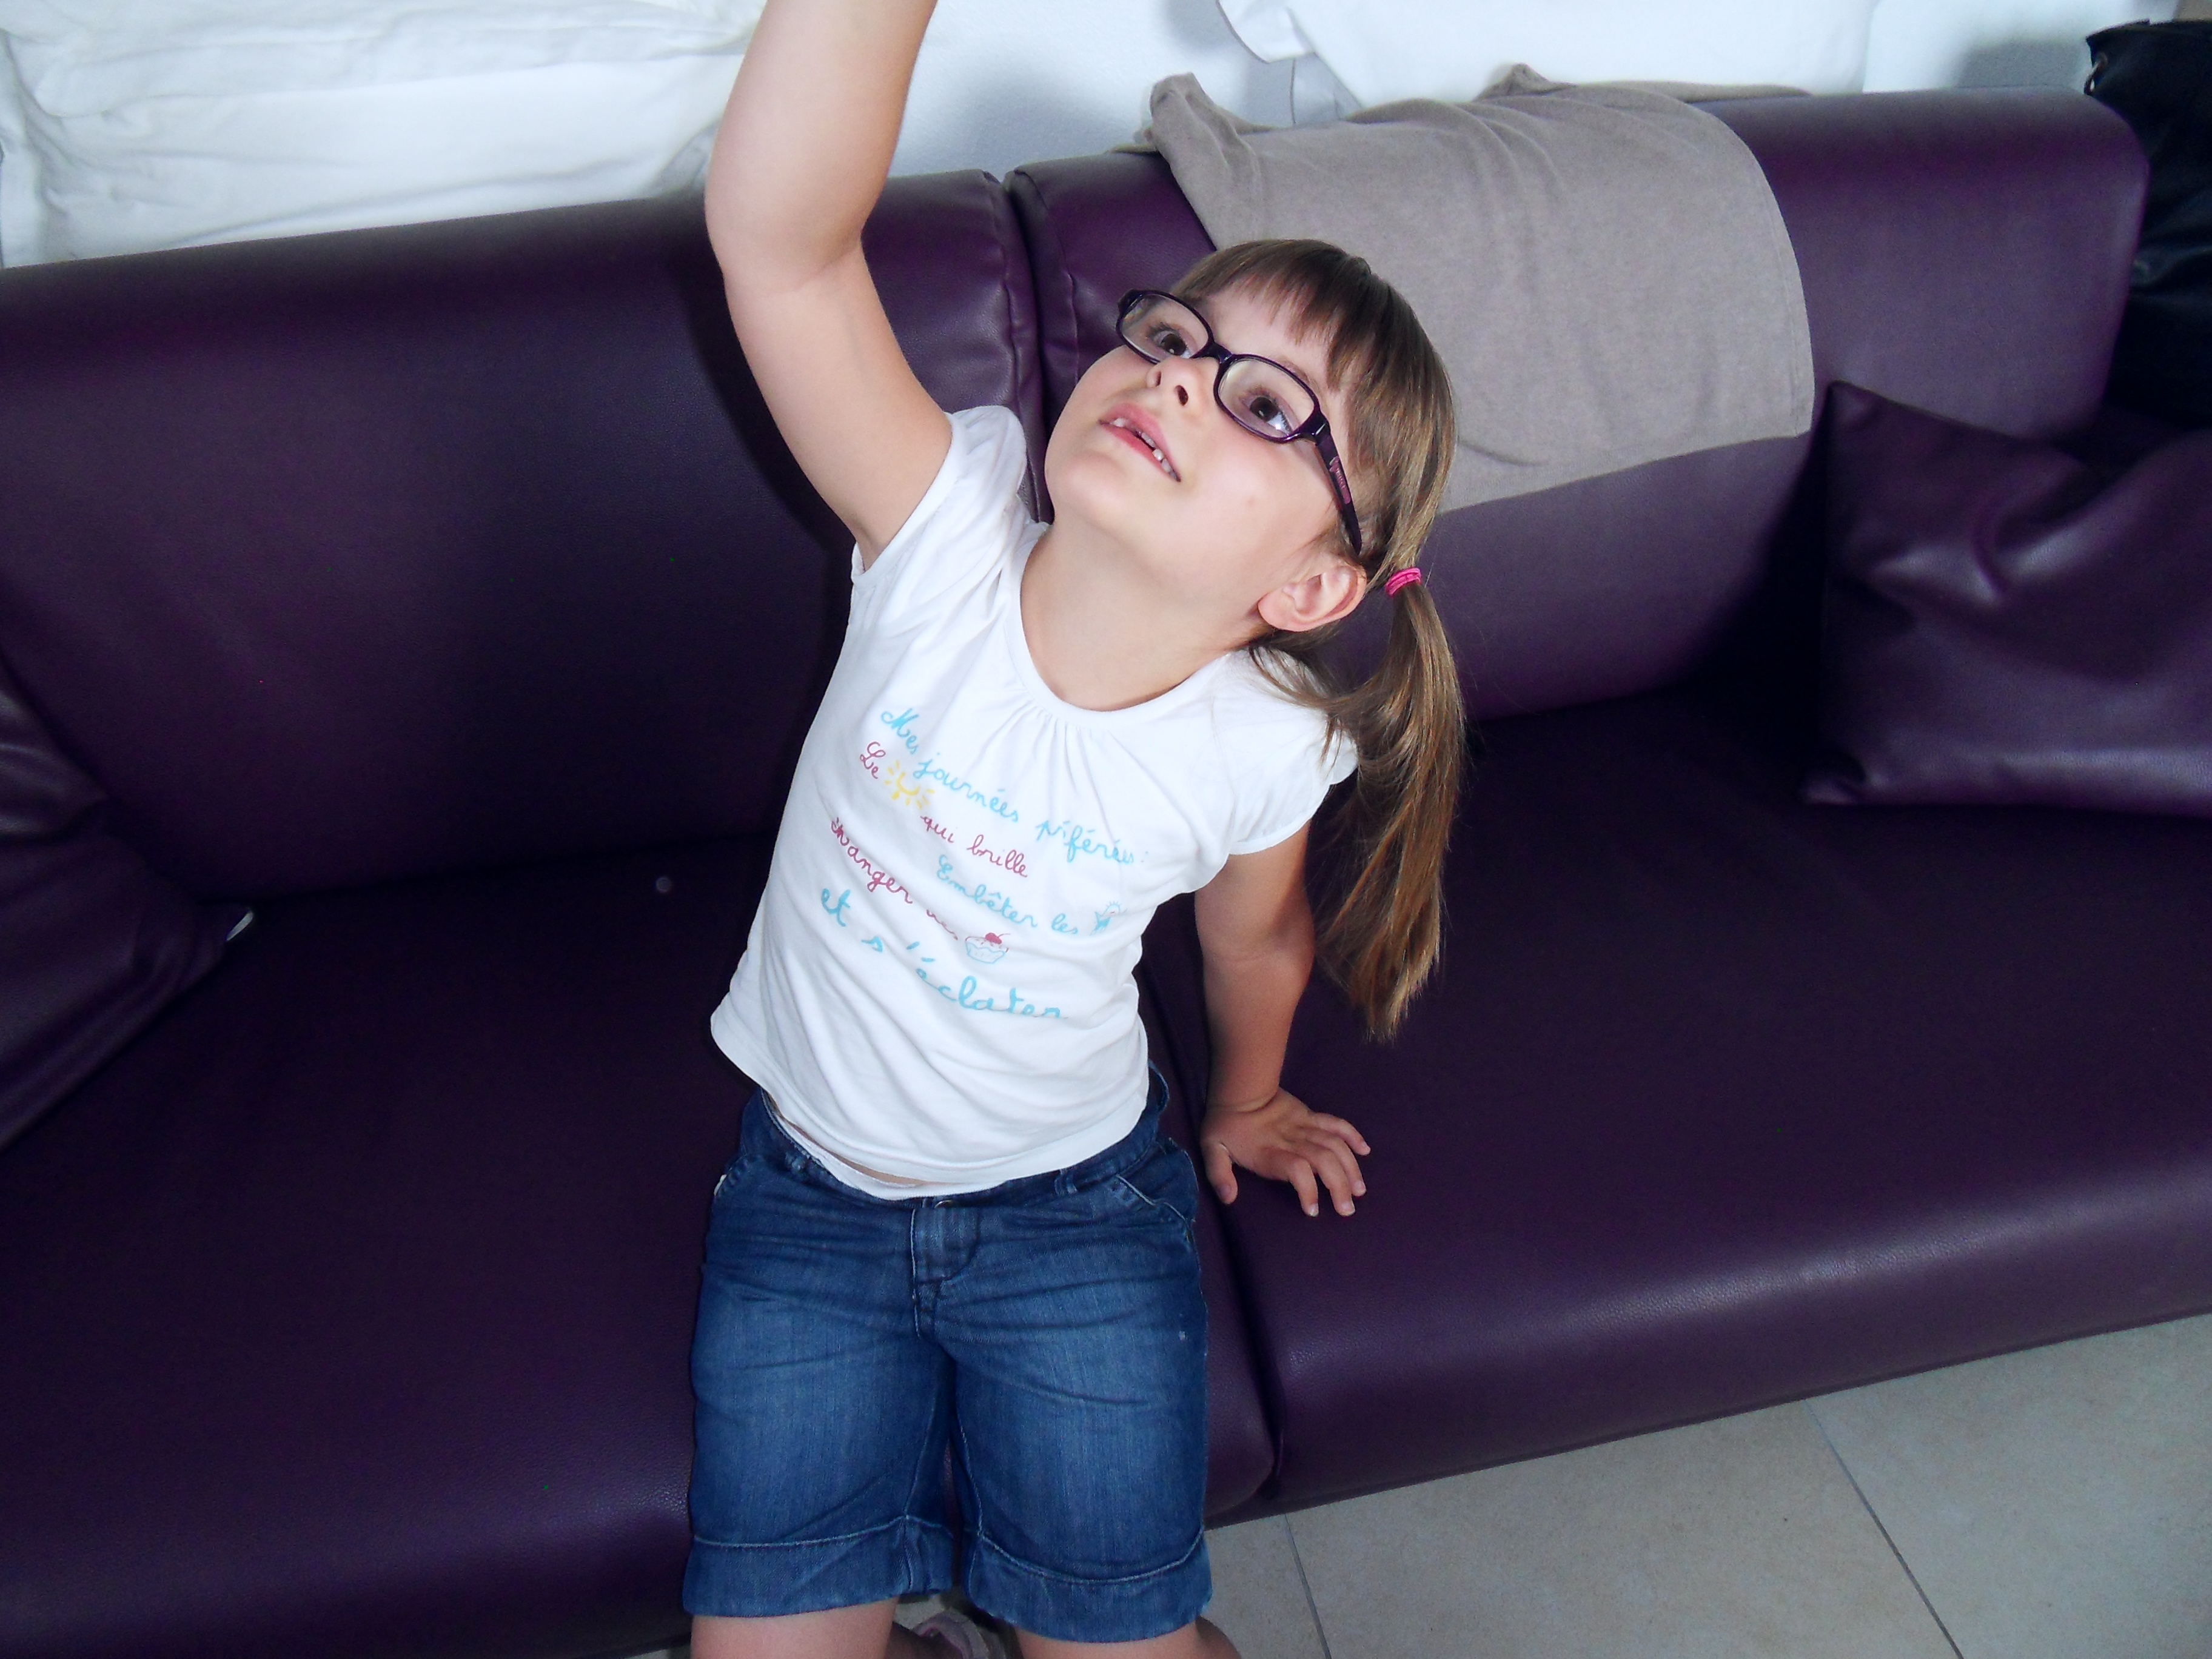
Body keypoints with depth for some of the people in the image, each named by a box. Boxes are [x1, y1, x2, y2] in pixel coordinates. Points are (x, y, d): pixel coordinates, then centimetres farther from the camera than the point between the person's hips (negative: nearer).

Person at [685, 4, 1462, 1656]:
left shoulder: (1262, 755, -20)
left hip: (1077, 1212, 0)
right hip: (809, 1191, 1)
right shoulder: (947, 537, -23)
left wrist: (1248, 1103, 19)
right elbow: (778, 232, -37)